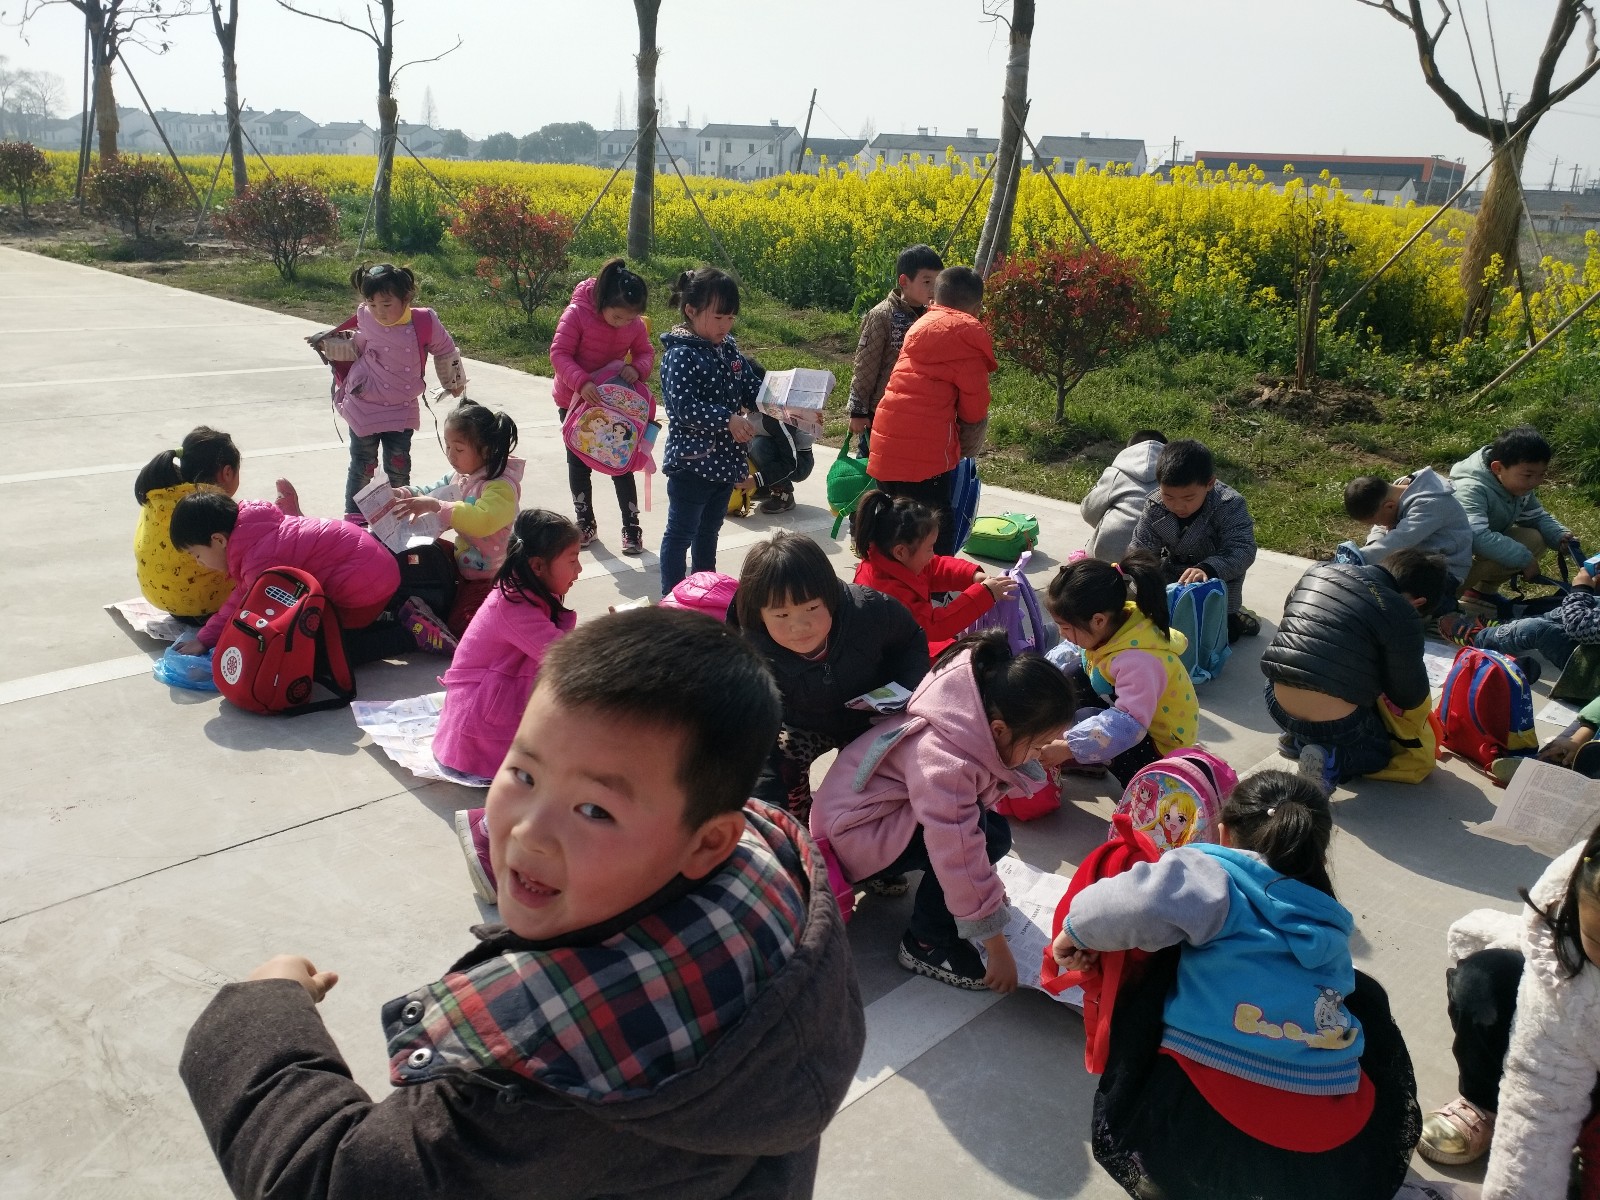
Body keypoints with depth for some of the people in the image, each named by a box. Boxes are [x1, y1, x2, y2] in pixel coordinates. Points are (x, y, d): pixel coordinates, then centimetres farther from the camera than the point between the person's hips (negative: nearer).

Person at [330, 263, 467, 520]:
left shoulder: (424, 323, -15)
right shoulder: (366, 320, -11)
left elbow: (445, 352, 4)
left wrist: (453, 382, 16)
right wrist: (327, 344, 9)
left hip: (402, 410, 0)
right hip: (365, 406, 0)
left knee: (398, 467, 6)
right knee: (363, 465, 6)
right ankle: (354, 518, 18)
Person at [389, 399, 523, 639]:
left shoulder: (502, 486, -23)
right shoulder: (460, 476, 4)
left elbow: (483, 520, -41)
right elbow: (432, 492, 19)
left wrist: (436, 506, -41)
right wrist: (402, 494, -2)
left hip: (490, 577, -9)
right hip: (462, 564, 9)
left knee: (458, 628, -13)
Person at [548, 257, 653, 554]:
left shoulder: (635, 324, -11)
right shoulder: (577, 314, -22)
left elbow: (646, 352, 2)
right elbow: (559, 353, -22)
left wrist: (637, 368, -22)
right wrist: (581, 382, -37)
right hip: (575, 400, -1)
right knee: (578, 463, 10)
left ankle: (631, 526, 11)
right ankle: (585, 522, 26)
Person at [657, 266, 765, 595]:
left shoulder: (728, 348, 8)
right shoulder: (681, 355, -16)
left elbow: (753, 386, 11)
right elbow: (684, 407, -25)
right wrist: (728, 419, -33)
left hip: (725, 460, 8)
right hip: (691, 460, -8)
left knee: (709, 530, 21)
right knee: (681, 533, 4)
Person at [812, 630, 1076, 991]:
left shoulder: (982, 727, -11)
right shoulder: (944, 763, -37)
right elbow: (960, 858, -35)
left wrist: (987, 883, 10)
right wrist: (997, 950, -27)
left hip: (894, 809, 9)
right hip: (855, 829, -9)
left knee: (993, 835, -5)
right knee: (984, 834, -26)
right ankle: (926, 944, -10)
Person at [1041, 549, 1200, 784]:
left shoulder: (1138, 661, -39)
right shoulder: (1112, 622, -15)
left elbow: (1128, 725, -43)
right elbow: (1069, 653, 3)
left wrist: (1067, 748, -45)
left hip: (1160, 743, -8)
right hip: (1128, 709, 8)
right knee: (1069, 677, -4)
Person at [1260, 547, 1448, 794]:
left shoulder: (1320, 570, 6)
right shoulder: (1402, 615, -9)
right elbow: (1410, 697, -1)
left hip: (1278, 707, 6)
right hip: (1334, 725, -5)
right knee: (1381, 751, 28)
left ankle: (1299, 739, 13)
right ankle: (1331, 761, -2)